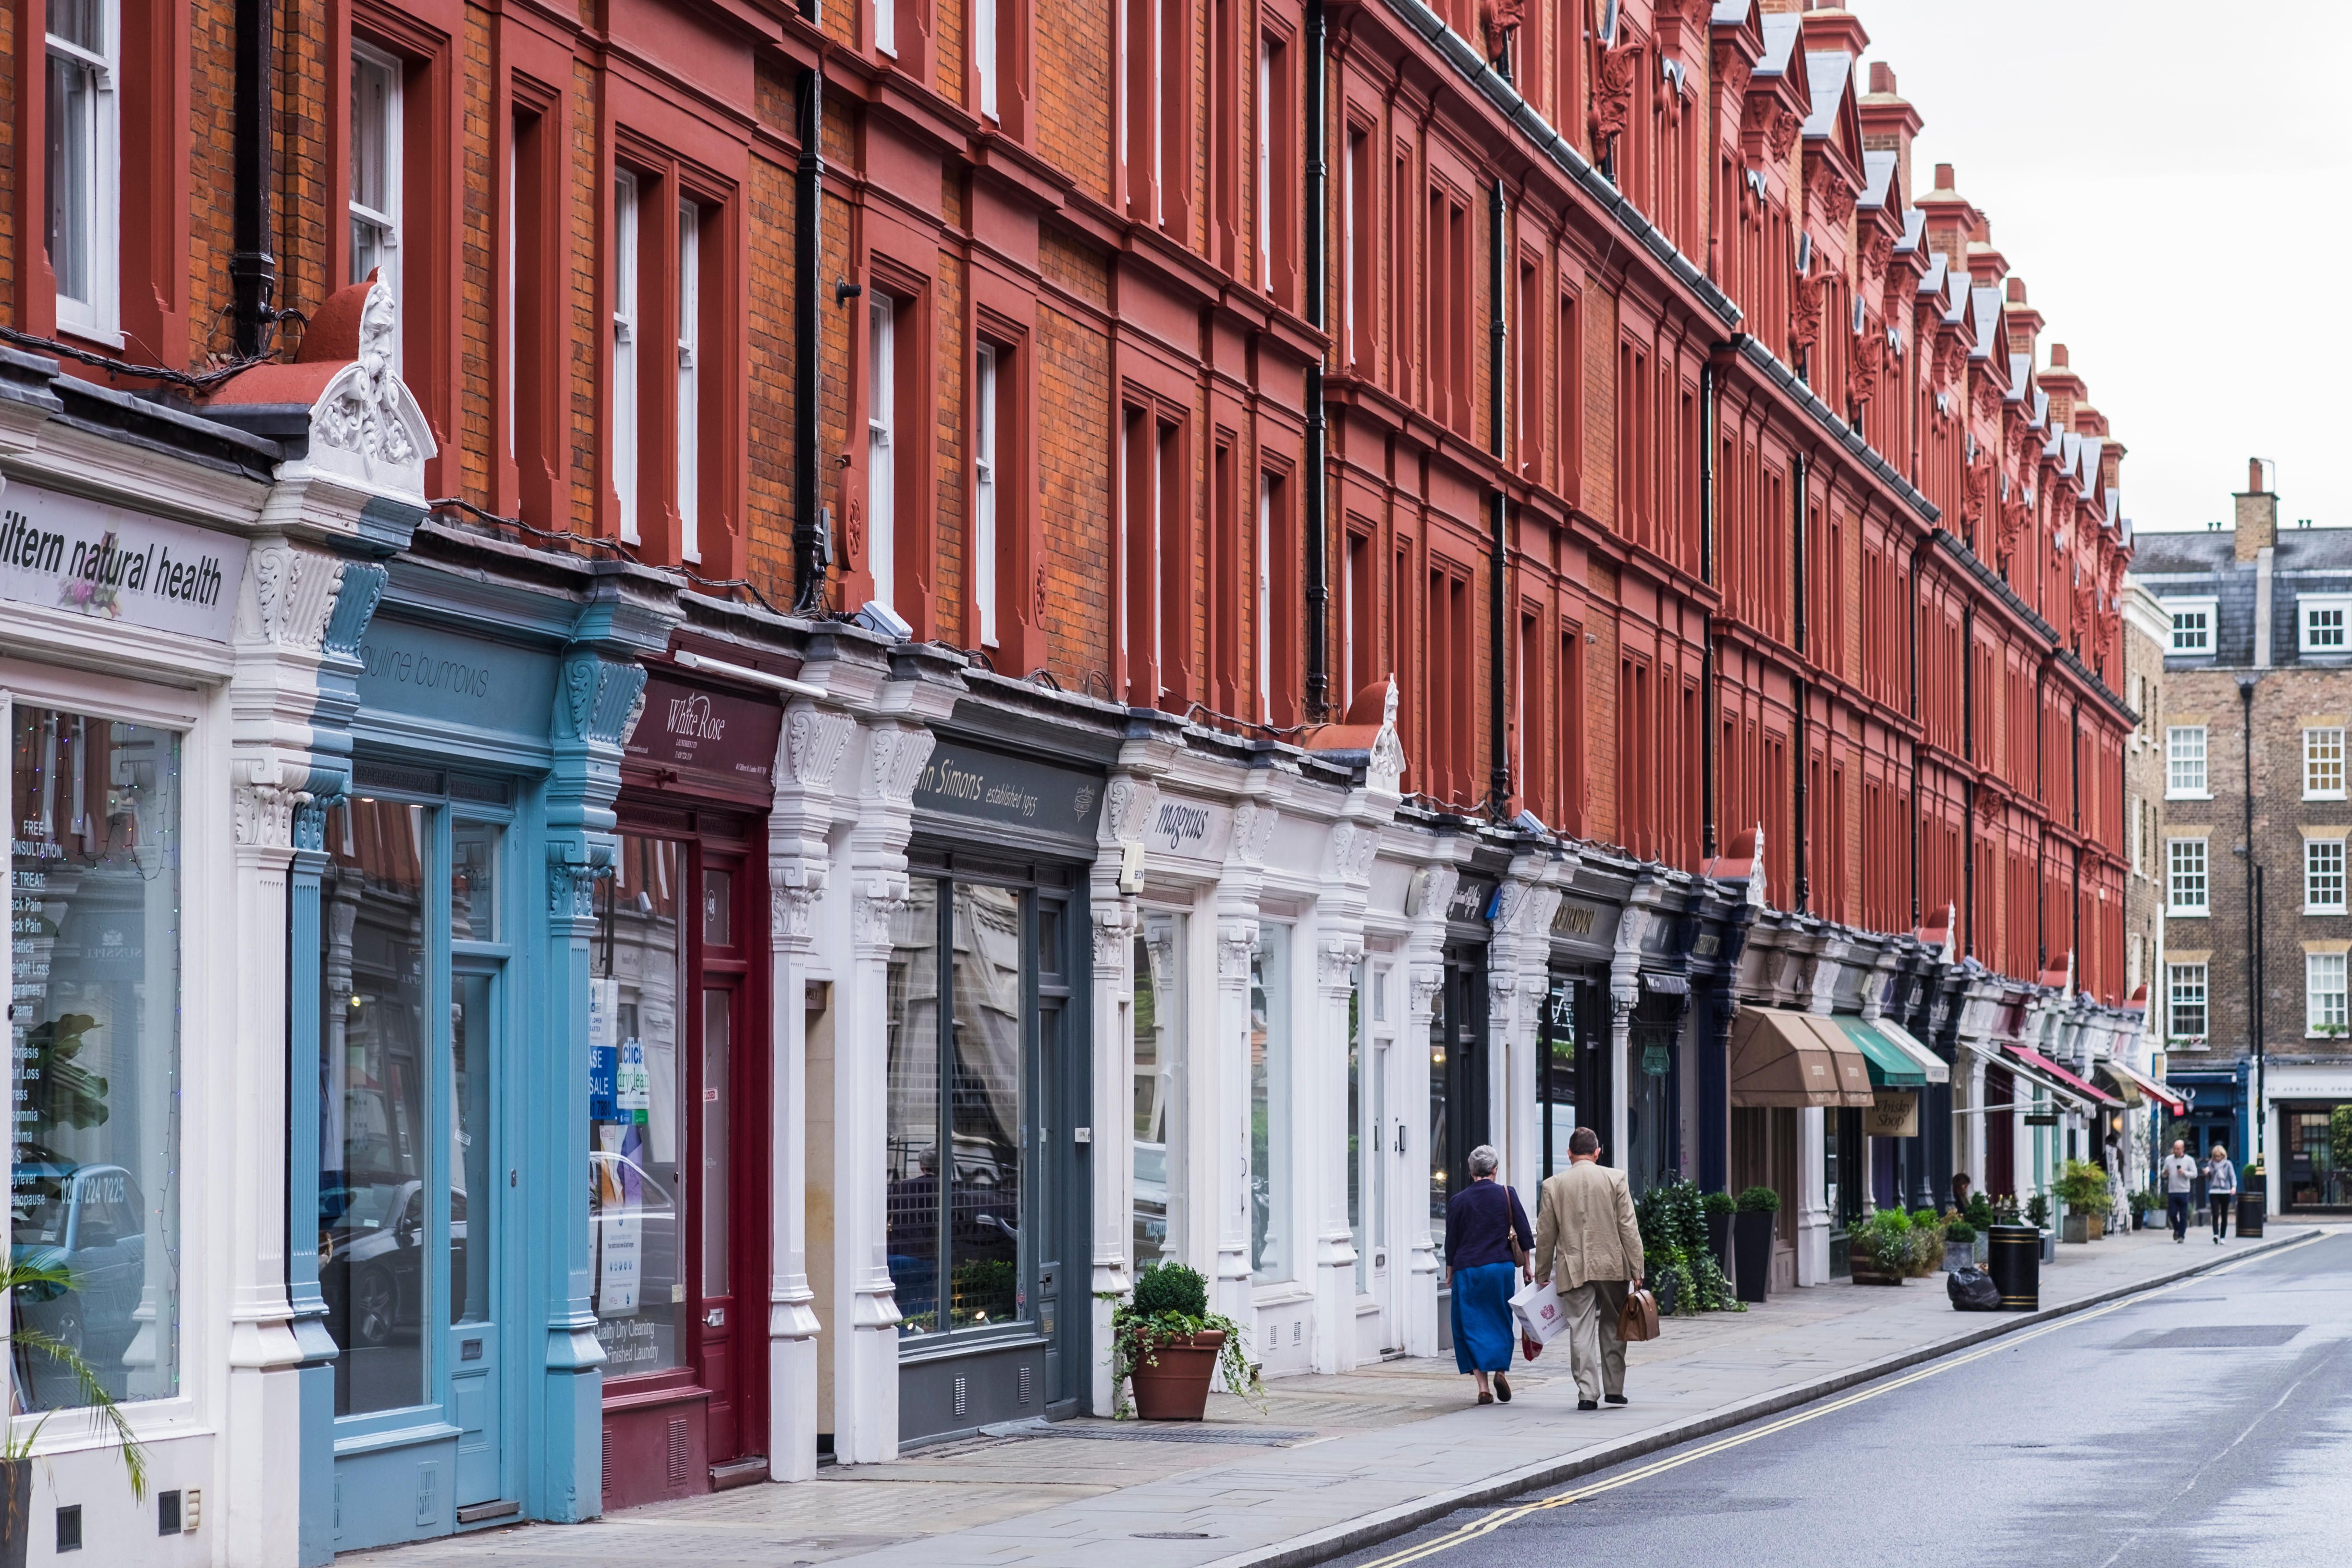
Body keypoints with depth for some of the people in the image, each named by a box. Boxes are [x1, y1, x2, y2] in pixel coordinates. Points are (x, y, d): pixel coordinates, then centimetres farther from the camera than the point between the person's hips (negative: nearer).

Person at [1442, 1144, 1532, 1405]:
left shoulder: (1458, 1201, 0)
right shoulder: (1507, 1195, 0)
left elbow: (1451, 1242, 5)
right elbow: (1523, 1235, 3)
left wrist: (1450, 1273, 16)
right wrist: (1526, 1266, 13)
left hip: (1468, 1269, -1)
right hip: (1502, 1267, 1)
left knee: (1472, 1325, 3)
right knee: (1501, 1322, 15)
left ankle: (1483, 1387, -4)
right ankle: (1501, 1370, -5)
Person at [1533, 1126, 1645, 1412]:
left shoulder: (1554, 1186, 2)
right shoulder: (1615, 1179, -1)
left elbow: (1545, 1236, 6)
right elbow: (1628, 1228, -3)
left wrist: (1542, 1276, 14)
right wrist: (1636, 1270, 0)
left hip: (1573, 1270, 0)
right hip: (1612, 1266, 0)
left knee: (1582, 1331, 0)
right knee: (1612, 1326, 14)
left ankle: (1588, 1393, -7)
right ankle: (1614, 1388, 17)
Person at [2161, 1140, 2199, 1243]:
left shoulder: (2189, 1160, 2)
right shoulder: (2169, 1159, 10)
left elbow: (2194, 1174, 0)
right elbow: (2164, 1173, 15)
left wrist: (2184, 1173, -16)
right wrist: (2165, 1173, -8)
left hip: (2184, 1191, -2)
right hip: (2172, 1191, 2)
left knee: (2183, 1215, 0)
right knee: (2172, 1214, 1)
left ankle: (2182, 1235, 7)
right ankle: (2177, 1229, 27)